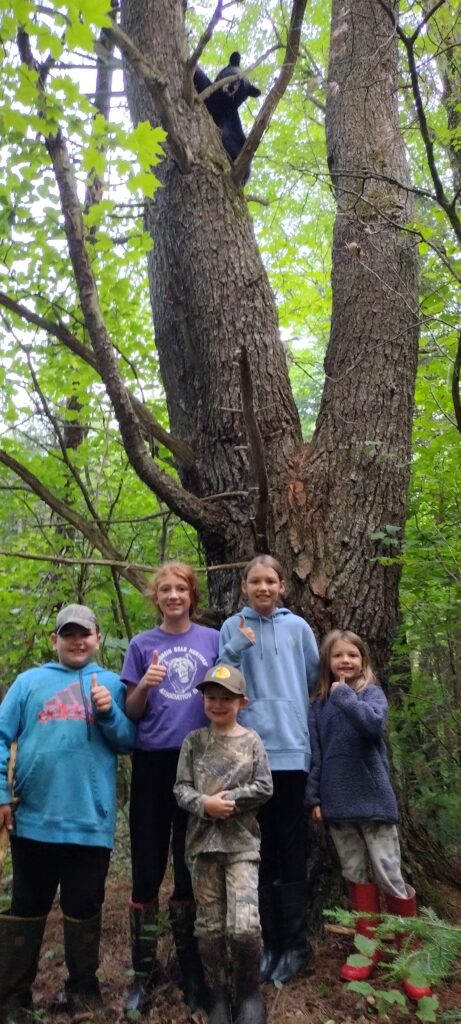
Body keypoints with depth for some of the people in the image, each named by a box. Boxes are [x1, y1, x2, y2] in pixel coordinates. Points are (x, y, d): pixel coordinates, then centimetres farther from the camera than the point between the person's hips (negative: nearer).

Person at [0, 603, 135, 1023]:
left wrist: (110, 712, -17)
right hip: (35, 818, 0)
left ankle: (83, 988, 32)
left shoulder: (111, 684, 6)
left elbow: (128, 743, 1)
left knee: (84, 909, 13)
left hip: (91, 820, 0)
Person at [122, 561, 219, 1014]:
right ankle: (144, 969, 24)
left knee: (190, 867, 11)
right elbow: (131, 712, 4)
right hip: (152, 761, 0)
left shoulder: (212, 640, 4)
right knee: (147, 869, 7)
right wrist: (145, 685, -16)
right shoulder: (142, 644, 4)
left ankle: (190, 967, 28)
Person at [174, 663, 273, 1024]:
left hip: (242, 844, -2)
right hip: (203, 843, 2)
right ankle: (219, 995, 27)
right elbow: (181, 789, 1)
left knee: (244, 926, -10)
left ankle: (249, 991, 15)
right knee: (209, 926, 9)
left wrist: (227, 799, -12)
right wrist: (205, 804, -16)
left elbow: (264, 788, -4)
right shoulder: (194, 741, 5)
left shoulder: (252, 740, 1)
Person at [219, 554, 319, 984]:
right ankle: (269, 942, 22)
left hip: (290, 746, 0)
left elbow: (313, 676, 12)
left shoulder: (297, 626, 3)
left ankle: (296, 945, 17)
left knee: (291, 848, 6)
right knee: (261, 849, 10)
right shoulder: (232, 628, 3)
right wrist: (236, 649, -15)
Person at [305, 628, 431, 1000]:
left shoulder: (373, 692, -4)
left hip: (373, 799, -3)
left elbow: (374, 723, -26)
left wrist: (343, 695, -22)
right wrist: (314, 797, 4)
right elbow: (315, 753, 7)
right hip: (338, 803, 4)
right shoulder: (319, 704, 7)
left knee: (390, 876, 1)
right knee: (357, 875, 13)